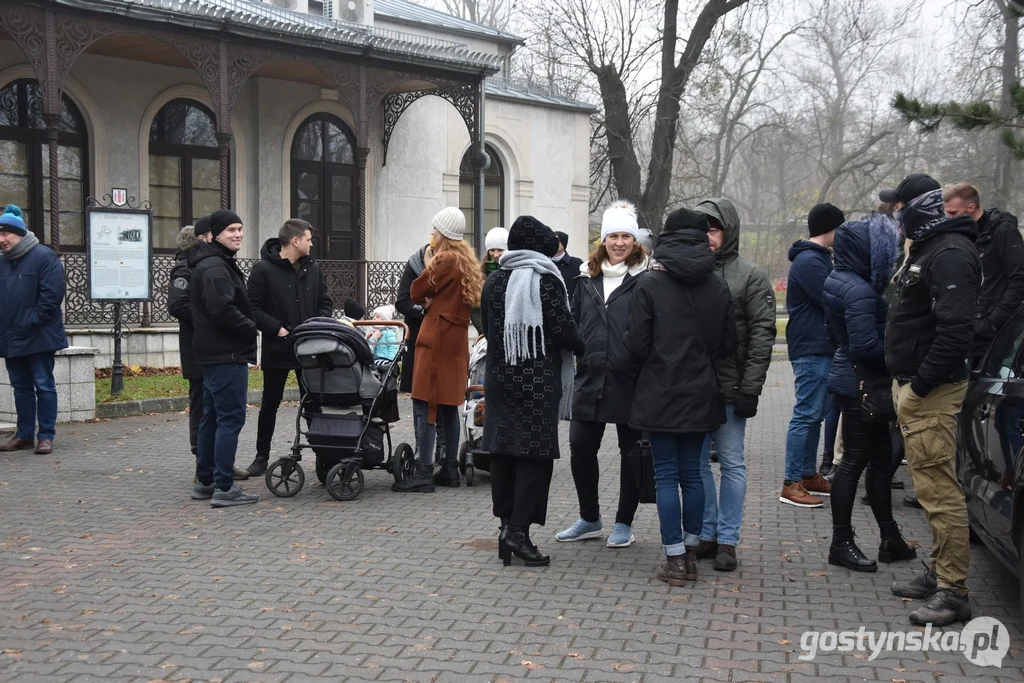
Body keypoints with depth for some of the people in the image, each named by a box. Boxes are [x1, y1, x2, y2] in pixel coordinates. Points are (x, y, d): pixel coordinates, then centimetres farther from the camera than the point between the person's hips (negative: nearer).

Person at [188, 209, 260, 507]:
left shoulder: (219, 263, 19)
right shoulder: (215, 267, -15)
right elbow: (223, 310, -25)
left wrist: (247, 328, 10)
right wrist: (252, 329, -13)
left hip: (213, 354, 11)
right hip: (226, 354, -11)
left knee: (212, 417, 15)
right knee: (231, 418, -9)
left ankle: (204, 482, 23)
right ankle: (224, 488, -7)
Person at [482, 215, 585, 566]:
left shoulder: (493, 282, 8)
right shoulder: (546, 281, -10)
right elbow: (563, 331, -13)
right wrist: (582, 347, 5)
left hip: (499, 379, 6)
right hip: (539, 383, -6)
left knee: (502, 452, 11)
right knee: (535, 455, -2)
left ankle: (505, 521, 15)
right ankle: (518, 529, -6)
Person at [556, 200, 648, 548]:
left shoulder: (645, 278, -4)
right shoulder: (587, 276, 11)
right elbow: (574, 322, 18)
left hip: (630, 381, -4)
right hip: (590, 378, 5)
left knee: (631, 453, 8)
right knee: (580, 447, 6)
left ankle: (624, 523, 22)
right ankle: (590, 519, 24)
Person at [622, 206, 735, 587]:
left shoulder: (650, 284, -10)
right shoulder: (718, 286, 2)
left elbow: (636, 345, -10)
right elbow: (729, 343, 5)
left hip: (660, 395, -4)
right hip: (701, 394, 4)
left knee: (666, 475, 2)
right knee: (692, 473, 13)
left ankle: (675, 559, 3)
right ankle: (690, 553, 20)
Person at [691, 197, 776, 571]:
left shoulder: (751, 274, -1)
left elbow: (762, 333, -6)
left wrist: (750, 388, -13)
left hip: (730, 387, -3)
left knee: (732, 463, 4)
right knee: (697, 462, 9)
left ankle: (727, 540, 13)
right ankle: (705, 534, 21)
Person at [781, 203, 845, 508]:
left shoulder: (817, 258, 19)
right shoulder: (809, 261, -15)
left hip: (819, 348, 11)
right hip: (812, 349, -11)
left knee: (814, 414, 14)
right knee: (806, 414, -8)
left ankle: (809, 474, 22)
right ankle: (792, 484, -5)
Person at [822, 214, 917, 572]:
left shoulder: (837, 281, 10)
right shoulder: (860, 291, -21)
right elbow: (866, 345, -24)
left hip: (850, 378, 10)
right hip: (861, 383, -10)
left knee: (880, 459, 14)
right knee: (855, 461, -2)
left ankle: (890, 539, 23)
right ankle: (841, 543, 8)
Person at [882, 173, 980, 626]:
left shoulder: (950, 255, -16)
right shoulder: (928, 249, 18)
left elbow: (956, 330, -25)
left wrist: (921, 385, -21)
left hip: (930, 393, -11)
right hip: (912, 388, 11)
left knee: (938, 489, -8)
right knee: (930, 486, 16)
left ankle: (953, 592, -3)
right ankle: (940, 574, 26)